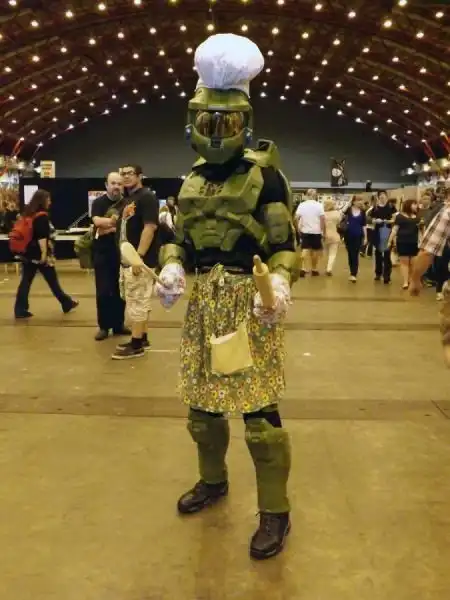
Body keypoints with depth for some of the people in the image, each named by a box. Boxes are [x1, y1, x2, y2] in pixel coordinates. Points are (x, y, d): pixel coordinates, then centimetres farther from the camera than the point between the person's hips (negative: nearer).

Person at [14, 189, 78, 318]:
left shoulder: (28, 213, 10)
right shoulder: (42, 216, -15)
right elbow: (42, 237, -21)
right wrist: (45, 254, -21)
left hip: (28, 253, 8)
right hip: (39, 254, -7)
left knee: (25, 281, 5)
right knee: (53, 281, 6)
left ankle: (20, 310, 2)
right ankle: (67, 303, 21)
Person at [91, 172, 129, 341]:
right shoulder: (99, 202, 0)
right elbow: (97, 221, -19)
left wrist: (107, 227, -16)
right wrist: (113, 221, -35)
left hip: (122, 253, 2)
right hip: (102, 253, -1)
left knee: (120, 290, 8)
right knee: (103, 291, 1)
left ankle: (118, 324, 19)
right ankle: (103, 326, 10)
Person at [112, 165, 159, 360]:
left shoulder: (147, 197, -11)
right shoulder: (128, 199, 17)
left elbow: (150, 227, -21)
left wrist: (139, 257, -26)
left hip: (140, 259, -10)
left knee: (137, 302, -5)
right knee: (139, 302, 15)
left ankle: (136, 345, 1)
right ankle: (142, 339, 24)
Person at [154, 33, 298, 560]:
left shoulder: (264, 175, -6)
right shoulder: (193, 179, 12)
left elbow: (283, 245, -8)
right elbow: (180, 237, 16)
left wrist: (279, 283, -27)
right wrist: (171, 267, -5)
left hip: (249, 302, -6)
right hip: (203, 301, 6)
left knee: (258, 409, -4)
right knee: (201, 401, 17)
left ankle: (275, 512, 13)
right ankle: (212, 481, 40)